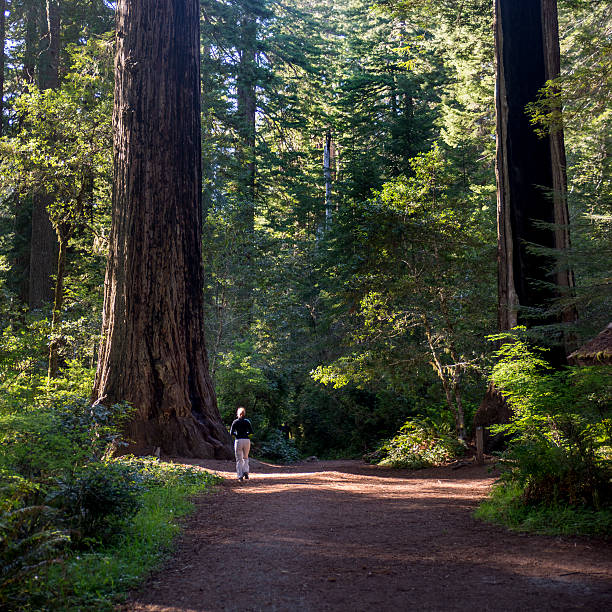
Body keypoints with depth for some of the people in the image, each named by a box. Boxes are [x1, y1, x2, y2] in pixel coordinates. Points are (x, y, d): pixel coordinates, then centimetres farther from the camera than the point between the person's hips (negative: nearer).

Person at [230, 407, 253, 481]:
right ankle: (246, 472, 0)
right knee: (245, 457, 19)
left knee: (239, 459, 6)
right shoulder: (247, 421, 5)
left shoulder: (235, 422, 0)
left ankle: (240, 476, 0)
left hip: (238, 441, -2)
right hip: (247, 440, 2)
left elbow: (231, 433, -3)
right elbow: (251, 432, -1)